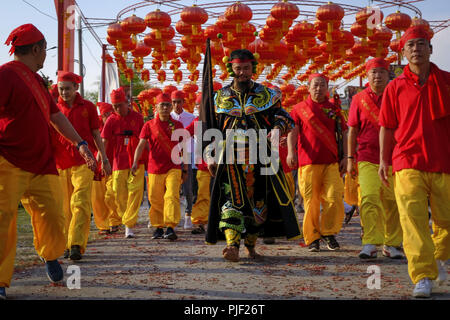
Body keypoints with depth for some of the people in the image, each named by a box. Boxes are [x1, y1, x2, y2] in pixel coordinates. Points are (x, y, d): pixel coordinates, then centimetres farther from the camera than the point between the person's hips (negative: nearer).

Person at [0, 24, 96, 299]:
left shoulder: (36, 80, 20)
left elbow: (55, 115, 27)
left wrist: (80, 143, 25)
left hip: (42, 164, 8)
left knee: (52, 216, 8)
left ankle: (50, 256, 36)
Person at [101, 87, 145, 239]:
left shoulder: (137, 117, 5)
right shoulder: (112, 120, 1)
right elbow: (104, 142, -3)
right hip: (119, 163, 0)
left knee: (135, 192, -7)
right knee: (119, 194, 2)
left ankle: (129, 226, -3)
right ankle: (127, 219, 25)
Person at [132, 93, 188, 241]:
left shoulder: (177, 125, 8)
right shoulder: (149, 125, 3)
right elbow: (141, 145, -6)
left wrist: (185, 169, 13)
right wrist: (135, 162, -21)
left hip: (174, 168, 0)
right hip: (155, 169, 0)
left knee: (172, 196, -15)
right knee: (155, 199, 6)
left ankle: (170, 228, -17)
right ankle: (158, 228, 21)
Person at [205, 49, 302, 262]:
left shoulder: (266, 94, 10)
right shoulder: (220, 97, 12)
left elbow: (283, 115, 10)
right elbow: (212, 129, 16)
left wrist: (278, 128, -14)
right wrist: (211, 156, 9)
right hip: (231, 157, -1)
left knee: (259, 200, 4)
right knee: (232, 199, -15)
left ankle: (250, 245, 20)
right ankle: (232, 245, -22)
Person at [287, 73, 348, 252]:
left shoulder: (334, 109, 15)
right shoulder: (299, 108, 10)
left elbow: (344, 133, 15)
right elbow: (292, 131, 0)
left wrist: (345, 157, 5)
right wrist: (291, 151, -16)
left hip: (332, 163, 2)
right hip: (308, 162, -1)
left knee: (334, 199, -8)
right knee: (311, 201, -2)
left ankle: (329, 232, 11)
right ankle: (312, 238, 9)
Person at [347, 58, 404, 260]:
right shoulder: (359, 99, 7)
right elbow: (353, 131, 9)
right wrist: (350, 158, 5)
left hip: (393, 158, 1)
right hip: (367, 159, -1)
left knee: (393, 203, 5)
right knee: (369, 199, -13)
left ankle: (392, 244, 16)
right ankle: (370, 243, -11)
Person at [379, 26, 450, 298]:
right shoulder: (395, 87, 5)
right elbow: (387, 127, 9)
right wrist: (384, 160, 7)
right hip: (408, 163, -1)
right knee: (413, 219, -11)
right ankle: (423, 277, -8)